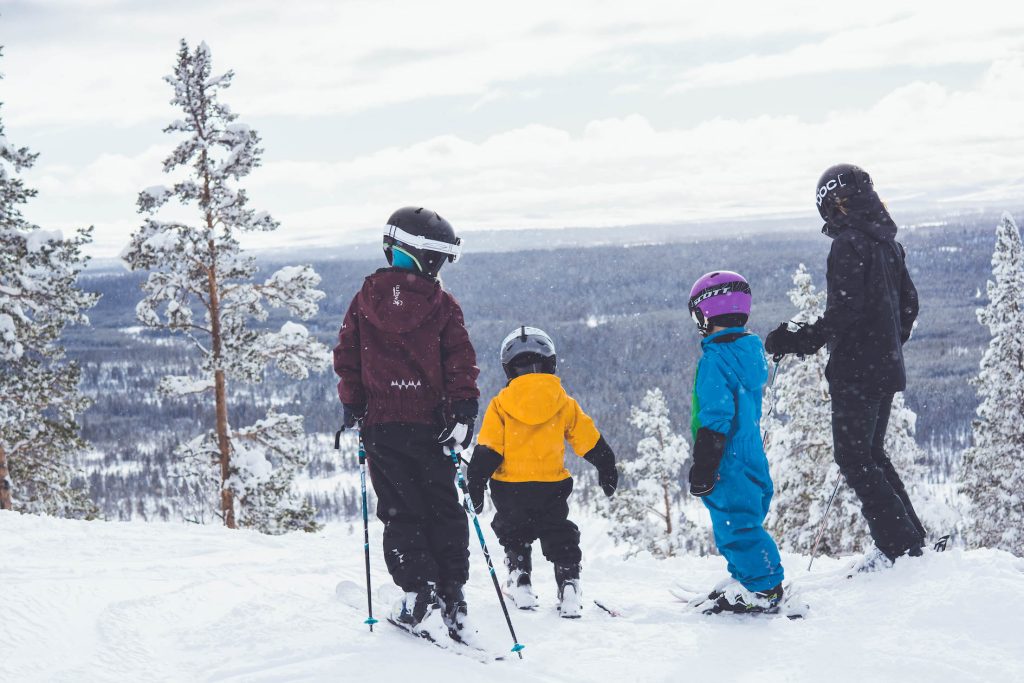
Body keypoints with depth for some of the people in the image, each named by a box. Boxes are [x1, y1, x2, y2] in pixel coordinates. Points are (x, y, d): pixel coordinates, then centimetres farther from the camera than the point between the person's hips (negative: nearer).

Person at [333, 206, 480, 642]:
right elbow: (461, 362, -7)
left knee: (401, 513, 5)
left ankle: (420, 597, -10)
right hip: (429, 423, -1)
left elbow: (346, 357, 6)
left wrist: (352, 409, 13)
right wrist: (463, 413, -5)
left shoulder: (366, 299, 4)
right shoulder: (441, 303, -2)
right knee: (444, 512, 8)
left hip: (380, 425, 1)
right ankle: (452, 602, 2)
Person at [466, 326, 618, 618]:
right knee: (560, 538, 13)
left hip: (509, 490, -1)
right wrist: (607, 470, 21)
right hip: (552, 488, 1)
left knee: (514, 537, 21)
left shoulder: (500, 405, -4)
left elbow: (487, 450, -8)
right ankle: (569, 586, -1)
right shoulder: (564, 404, 1)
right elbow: (591, 443, 7)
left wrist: (476, 482, -1)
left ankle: (519, 579, 8)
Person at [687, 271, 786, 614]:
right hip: (751, 454, 9)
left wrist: (702, 468, -17)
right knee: (743, 521, 19)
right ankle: (747, 577, 27)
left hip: (728, 462, -9)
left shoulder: (715, 359, -18)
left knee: (736, 523, -4)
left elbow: (715, 418, -21)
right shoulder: (750, 351, 10)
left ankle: (763, 589, -3)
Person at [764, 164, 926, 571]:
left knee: (853, 459, -3)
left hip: (855, 372, -9)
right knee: (871, 455, 18)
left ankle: (899, 544, -6)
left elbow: (844, 311, -23)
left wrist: (802, 341, -19)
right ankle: (911, 539, 18)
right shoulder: (888, 244, 13)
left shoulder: (849, 244, -15)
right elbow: (908, 304, 20)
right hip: (887, 369, 9)